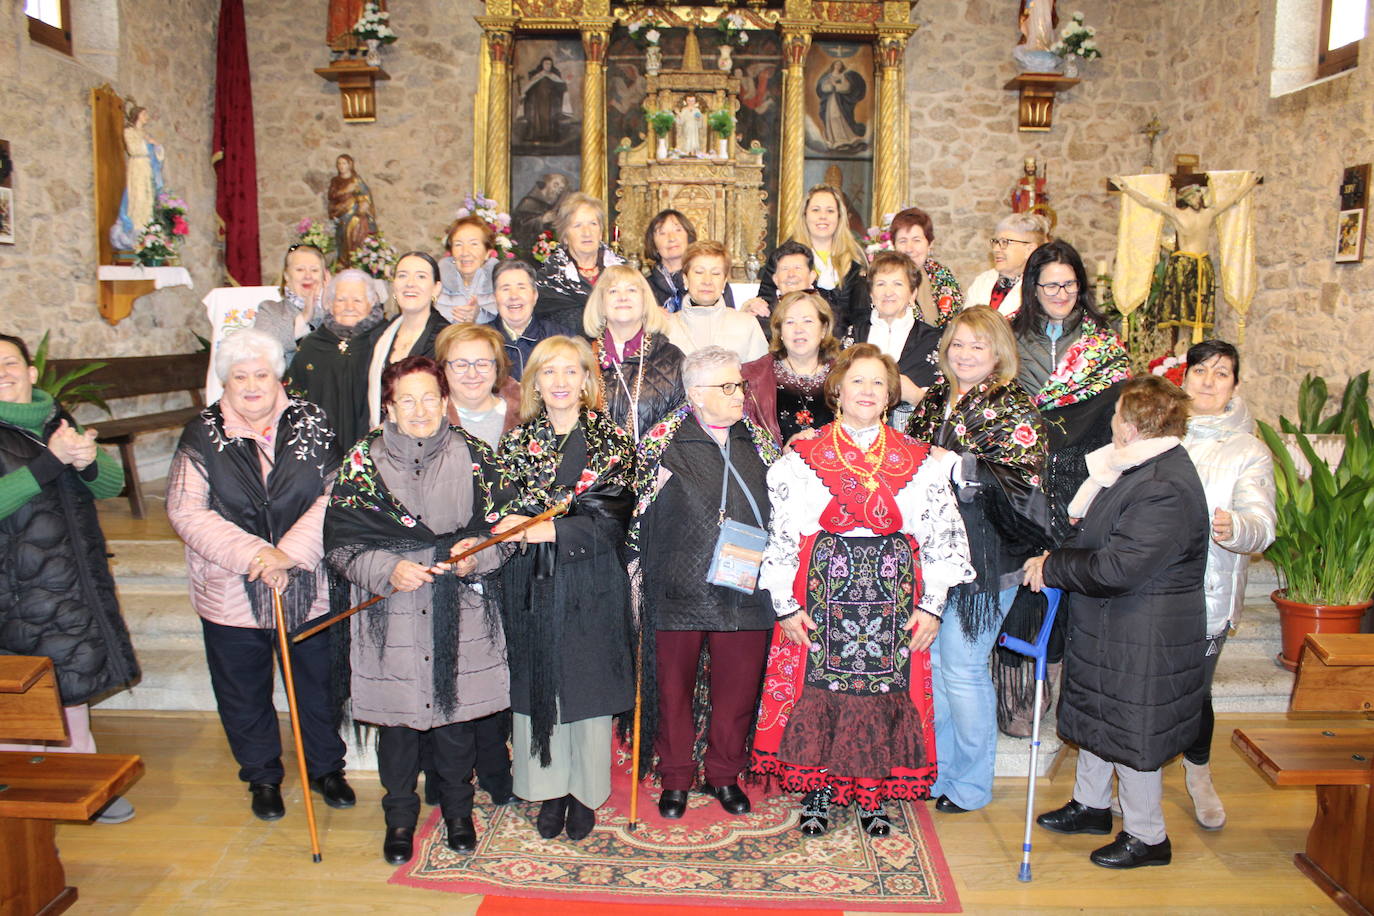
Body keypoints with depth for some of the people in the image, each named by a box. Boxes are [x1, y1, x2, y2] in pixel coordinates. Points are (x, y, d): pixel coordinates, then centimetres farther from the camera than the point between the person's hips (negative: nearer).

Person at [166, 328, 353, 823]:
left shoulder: (311, 424, -2)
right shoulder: (202, 435, -2)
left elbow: (336, 495, -10)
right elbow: (185, 510, -11)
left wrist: (291, 551, -21)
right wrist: (253, 554, -20)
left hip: (308, 589, 0)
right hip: (231, 594, 0)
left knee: (318, 686, 15)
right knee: (244, 695, 15)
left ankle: (326, 768, 37)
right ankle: (262, 777, 37)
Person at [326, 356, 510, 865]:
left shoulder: (473, 456, 2)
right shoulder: (363, 460, -2)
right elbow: (341, 544, -3)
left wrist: (475, 558, -14)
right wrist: (387, 570, -18)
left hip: (460, 613, 1)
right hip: (391, 616, -1)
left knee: (456, 711, 11)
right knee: (396, 718, 9)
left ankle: (458, 809, 34)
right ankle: (400, 817, 31)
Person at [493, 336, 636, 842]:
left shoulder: (612, 440, -1)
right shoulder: (517, 442, 7)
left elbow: (611, 520, -11)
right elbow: (504, 512, 4)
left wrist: (546, 528, -20)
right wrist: (518, 522, -19)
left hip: (591, 585, -2)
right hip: (531, 585, 2)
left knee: (588, 683, 6)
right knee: (536, 683, 7)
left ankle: (585, 792, 22)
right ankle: (549, 790, 23)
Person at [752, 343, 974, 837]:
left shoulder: (918, 460, 6)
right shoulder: (804, 458, 2)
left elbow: (942, 536, 5)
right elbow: (781, 534, 0)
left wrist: (932, 605, -1)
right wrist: (785, 604, -5)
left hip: (893, 588, 1)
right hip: (823, 587, -1)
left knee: (885, 685, 4)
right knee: (816, 686, 1)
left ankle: (872, 793, 22)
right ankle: (817, 792, 19)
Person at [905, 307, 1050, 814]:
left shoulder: (1017, 410, -6)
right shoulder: (934, 401, 13)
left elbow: (1022, 481, -15)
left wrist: (960, 467, -21)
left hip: (983, 558, -6)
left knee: (961, 667, -1)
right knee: (929, 661, 11)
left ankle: (972, 784, 18)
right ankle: (936, 770, 28)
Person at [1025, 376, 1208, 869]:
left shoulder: (1166, 490, -29)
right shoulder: (1143, 467, 5)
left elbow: (1117, 569, -31)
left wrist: (1051, 567, -18)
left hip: (1141, 639, -10)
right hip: (1107, 626, 10)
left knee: (1132, 734, 6)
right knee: (1096, 717, 23)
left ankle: (1147, 837, 26)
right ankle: (1091, 805, 43)